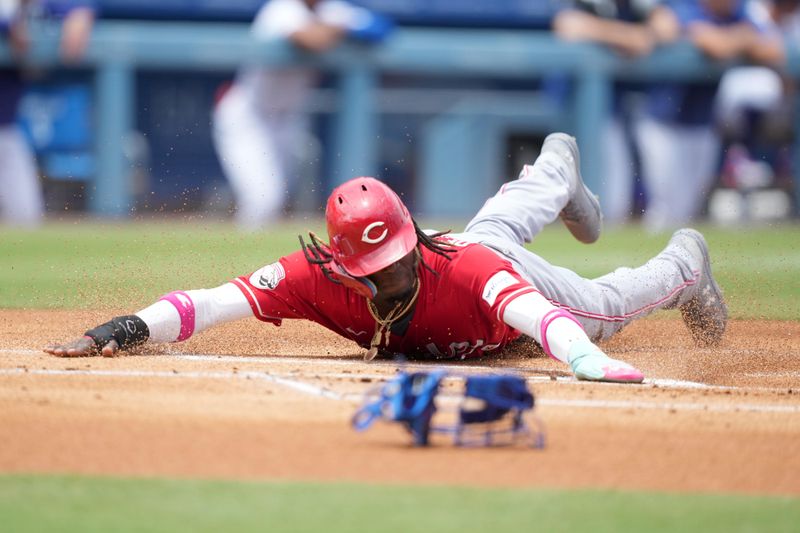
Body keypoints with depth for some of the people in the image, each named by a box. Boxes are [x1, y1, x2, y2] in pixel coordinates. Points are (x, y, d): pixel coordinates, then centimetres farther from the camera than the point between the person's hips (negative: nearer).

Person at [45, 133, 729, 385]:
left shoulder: (460, 274, -52)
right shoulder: (319, 276, -44)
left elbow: (539, 315, -67)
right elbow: (217, 301, -52)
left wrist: (588, 361, -87)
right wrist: (132, 327, -68)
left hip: (505, 270, -5)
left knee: (606, 305, 24)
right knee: (499, 221, 38)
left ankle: (685, 261, 57)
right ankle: (558, 166, 73)